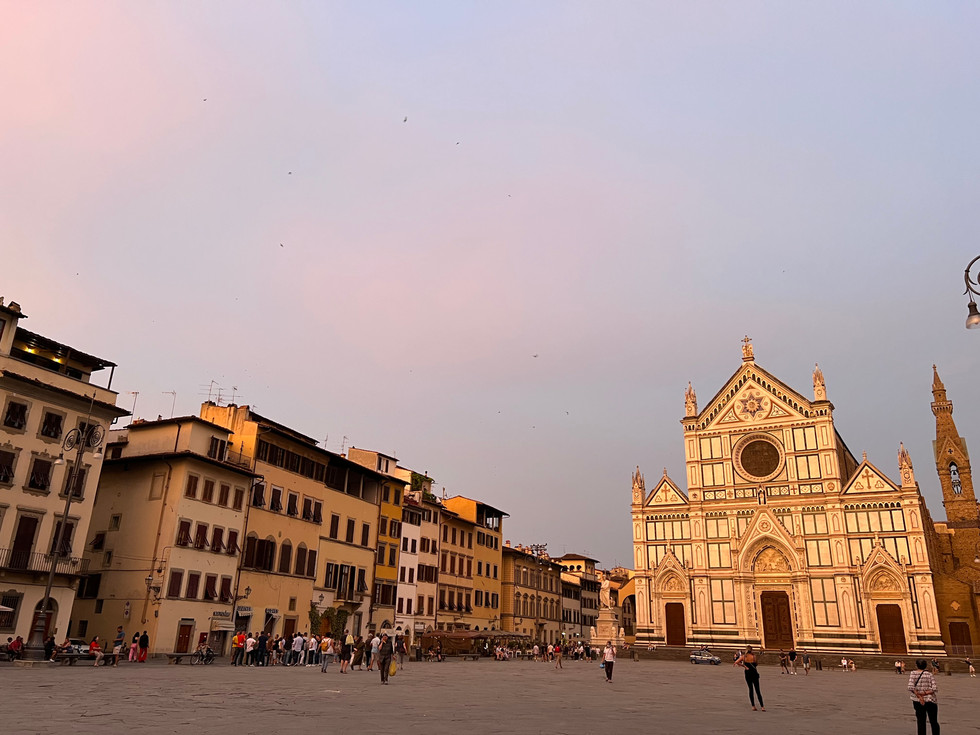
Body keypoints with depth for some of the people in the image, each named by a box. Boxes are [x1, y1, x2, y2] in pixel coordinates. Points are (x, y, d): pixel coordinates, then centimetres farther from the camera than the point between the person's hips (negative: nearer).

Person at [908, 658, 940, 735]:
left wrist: (919, 696, -12)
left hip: (918, 702, -1)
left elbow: (911, 687, -17)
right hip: (930, 700, 1)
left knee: (920, 722, 7)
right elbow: (935, 688, -11)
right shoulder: (929, 674, -3)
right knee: (934, 722, 14)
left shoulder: (913, 674, -5)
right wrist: (924, 693, -9)